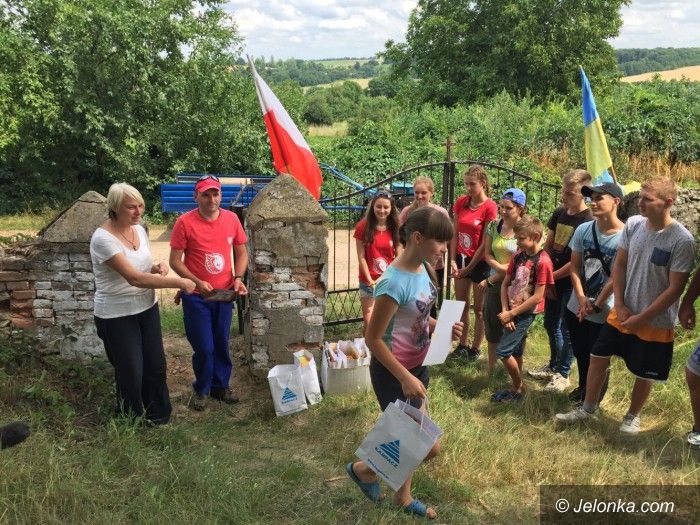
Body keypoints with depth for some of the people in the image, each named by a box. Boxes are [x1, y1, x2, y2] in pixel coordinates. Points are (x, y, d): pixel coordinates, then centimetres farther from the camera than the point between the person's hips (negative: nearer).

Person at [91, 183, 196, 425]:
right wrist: (178, 282, -29)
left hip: (147, 308, 7)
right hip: (117, 316, -7)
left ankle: (158, 414, 35)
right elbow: (134, 278, -30)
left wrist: (158, 267, -7)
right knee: (131, 372, 7)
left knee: (156, 364, 15)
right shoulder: (103, 239, -23)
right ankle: (132, 421, 30)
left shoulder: (139, 229, 1)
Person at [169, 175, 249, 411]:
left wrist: (238, 278, -8)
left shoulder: (231, 219, -3)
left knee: (221, 344, 15)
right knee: (204, 348, 2)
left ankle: (221, 385, 35)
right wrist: (198, 283, -21)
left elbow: (241, 253, 8)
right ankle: (201, 389, 26)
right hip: (196, 296, -3)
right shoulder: (185, 222, -13)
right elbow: (175, 261, -10)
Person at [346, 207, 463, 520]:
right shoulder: (395, 282, -29)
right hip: (392, 372, -8)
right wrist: (405, 379, -21)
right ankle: (363, 469, 24)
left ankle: (403, 497, 42)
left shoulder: (421, 269, -2)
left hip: (417, 366, 8)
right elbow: (373, 338, -23)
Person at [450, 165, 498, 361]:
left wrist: (469, 268, -12)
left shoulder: (490, 207, -15)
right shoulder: (461, 202, 1)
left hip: (480, 262, -5)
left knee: (479, 308, 8)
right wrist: (453, 261, -5)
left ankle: (475, 349, 19)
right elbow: (455, 234, 3)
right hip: (461, 259, 5)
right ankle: (462, 345, 24)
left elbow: (485, 243, -14)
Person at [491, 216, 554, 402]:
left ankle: (518, 388, 9)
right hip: (511, 312, 7)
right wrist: (505, 311, -5)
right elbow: (505, 284, 7)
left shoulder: (542, 261, -17)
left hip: (526, 313, -7)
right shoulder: (518, 256, 3)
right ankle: (517, 387, 29)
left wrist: (511, 314, -15)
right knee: (515, 352, 15)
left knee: (502, 351, -10)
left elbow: (537, 297, -18)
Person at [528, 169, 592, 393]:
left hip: (571, 283, -7)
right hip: (552, 280, 7)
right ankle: (553, 365, 36)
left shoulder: (588, 221, -18)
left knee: (566, 329, 4)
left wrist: (552, 276, -12)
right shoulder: (559, 214, 3)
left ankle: (562, 374, 19)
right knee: (550, 324, 18)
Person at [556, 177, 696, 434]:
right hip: (622, 312, 4)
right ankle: (588, 408, 31)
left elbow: (675, 288, -18)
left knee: (643, 374, 11)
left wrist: (641, 318, -16)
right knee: (598, 356, 11)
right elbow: (619, 265, 2)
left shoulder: (682, 240, -21)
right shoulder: (633, 224, -7)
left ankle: (633, 415, 37)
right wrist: (620, 305, -5)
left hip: (655, 321, -4)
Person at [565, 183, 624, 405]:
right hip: (576, 307, 4)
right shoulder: (583, 230, -4)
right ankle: (582, 388, 46)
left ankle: (594, 399, 35)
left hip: (604, 312, -4)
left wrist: (596, 305, -14)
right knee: (580, 353, 22)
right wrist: (581, 299, -12)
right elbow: (575, 267, 0)